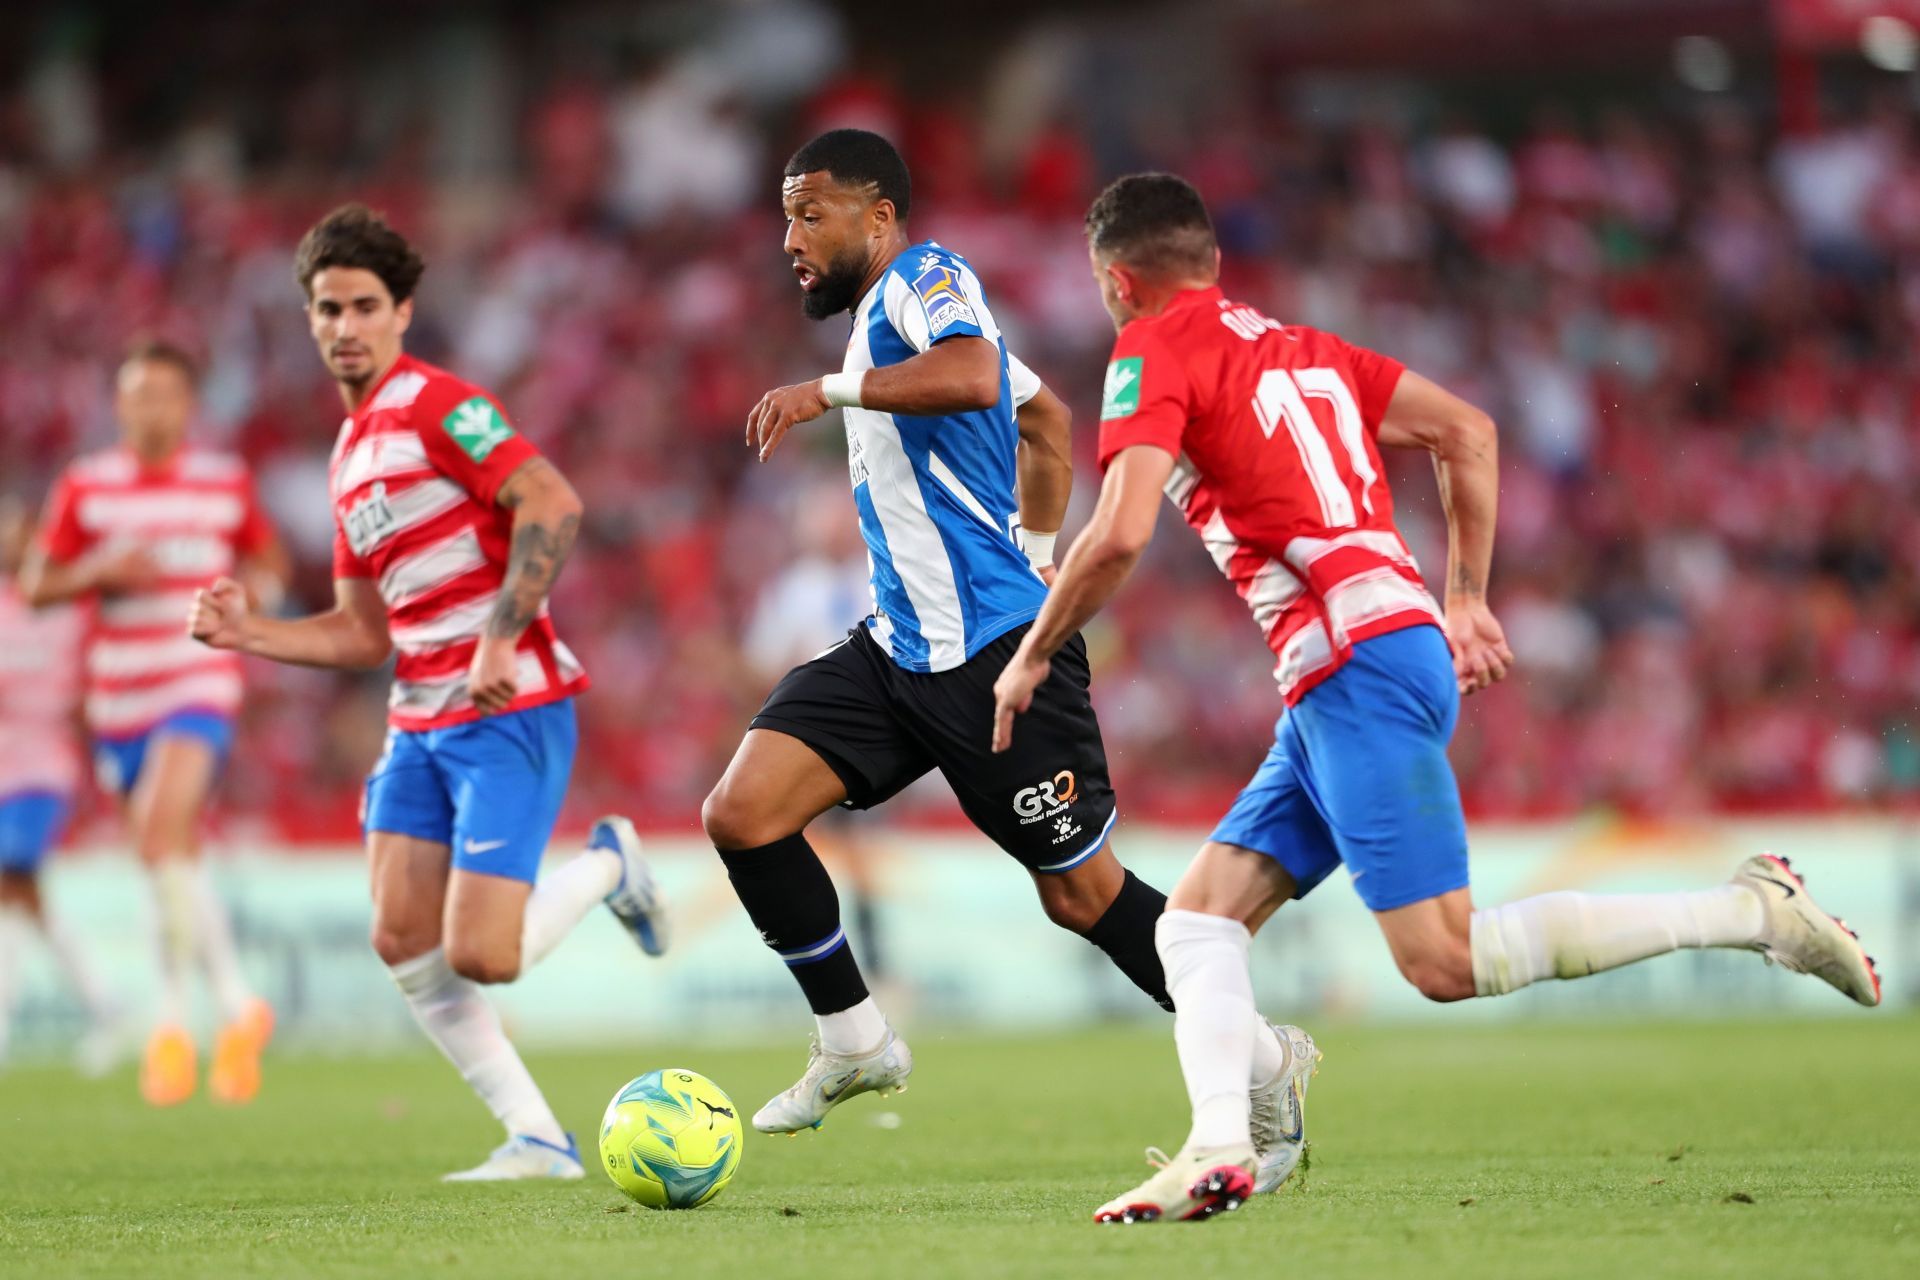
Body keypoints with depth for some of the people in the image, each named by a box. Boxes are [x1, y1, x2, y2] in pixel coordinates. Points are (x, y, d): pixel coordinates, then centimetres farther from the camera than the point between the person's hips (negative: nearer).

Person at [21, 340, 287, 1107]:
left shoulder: (227, 483, 4)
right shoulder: (85, 488, 4)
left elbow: (269, 567, 19)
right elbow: (35, 586, 5)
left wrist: (246, 589, -3)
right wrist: (100, 570, -12)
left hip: (201, 686, -3)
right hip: (119, 698, 3)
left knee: (162, 834, -24)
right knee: (176, 865, 9)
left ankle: (172, 1017, -18)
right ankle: (238, 1006, 27)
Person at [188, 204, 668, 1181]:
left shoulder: (435, 405, -9)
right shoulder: (350, 451, 18)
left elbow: (552, 503, -22)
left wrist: (501, 642, -26)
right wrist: (246, 633, 8)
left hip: (508, 710, -9)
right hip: (419, 722, 9)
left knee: (479, 956, -14)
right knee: (402, 944, -3)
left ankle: (606, 867, 15)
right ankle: (537, 1140, 5)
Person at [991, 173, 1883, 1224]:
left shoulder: (1155, 351, -1)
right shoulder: (1295, 345, 23)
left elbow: (1119, 537, -13)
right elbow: (1469, 431, 23)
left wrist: (1031, 657, 1)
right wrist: (1466, 600, 25)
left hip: (1358, 665, -10)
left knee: (1446, 964, -12)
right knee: (1197, 918, 7)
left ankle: (1752, 912, -10)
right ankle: (1219, 1148, -10)